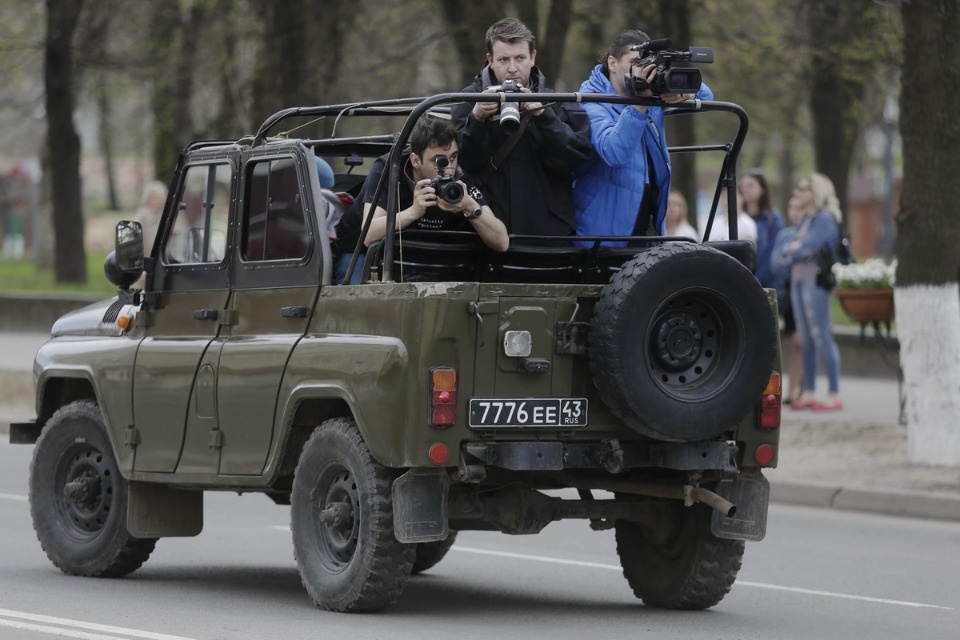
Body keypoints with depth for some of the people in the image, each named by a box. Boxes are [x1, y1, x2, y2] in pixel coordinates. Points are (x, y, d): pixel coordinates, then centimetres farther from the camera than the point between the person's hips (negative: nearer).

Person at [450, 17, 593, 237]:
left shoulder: (558, 103, 7)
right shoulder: (470, 101, 5)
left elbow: (579, 155, -7)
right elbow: (460, 161, -5)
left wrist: (543, 116, -18)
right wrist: (476, 119, -21)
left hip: (549, 229, 1)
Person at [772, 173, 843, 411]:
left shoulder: (825, 219, -8)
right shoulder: (804, 220, 18)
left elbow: (807, 248, -17)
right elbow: (783, 253, 17)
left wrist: (789, 253, 1)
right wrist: (789, 251, -5)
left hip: (815, 281, -9)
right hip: (797, 280, 9)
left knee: (821, 337, -9)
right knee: (805, 338, 9)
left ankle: (835, 394, -8)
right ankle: (809, 393, 13)